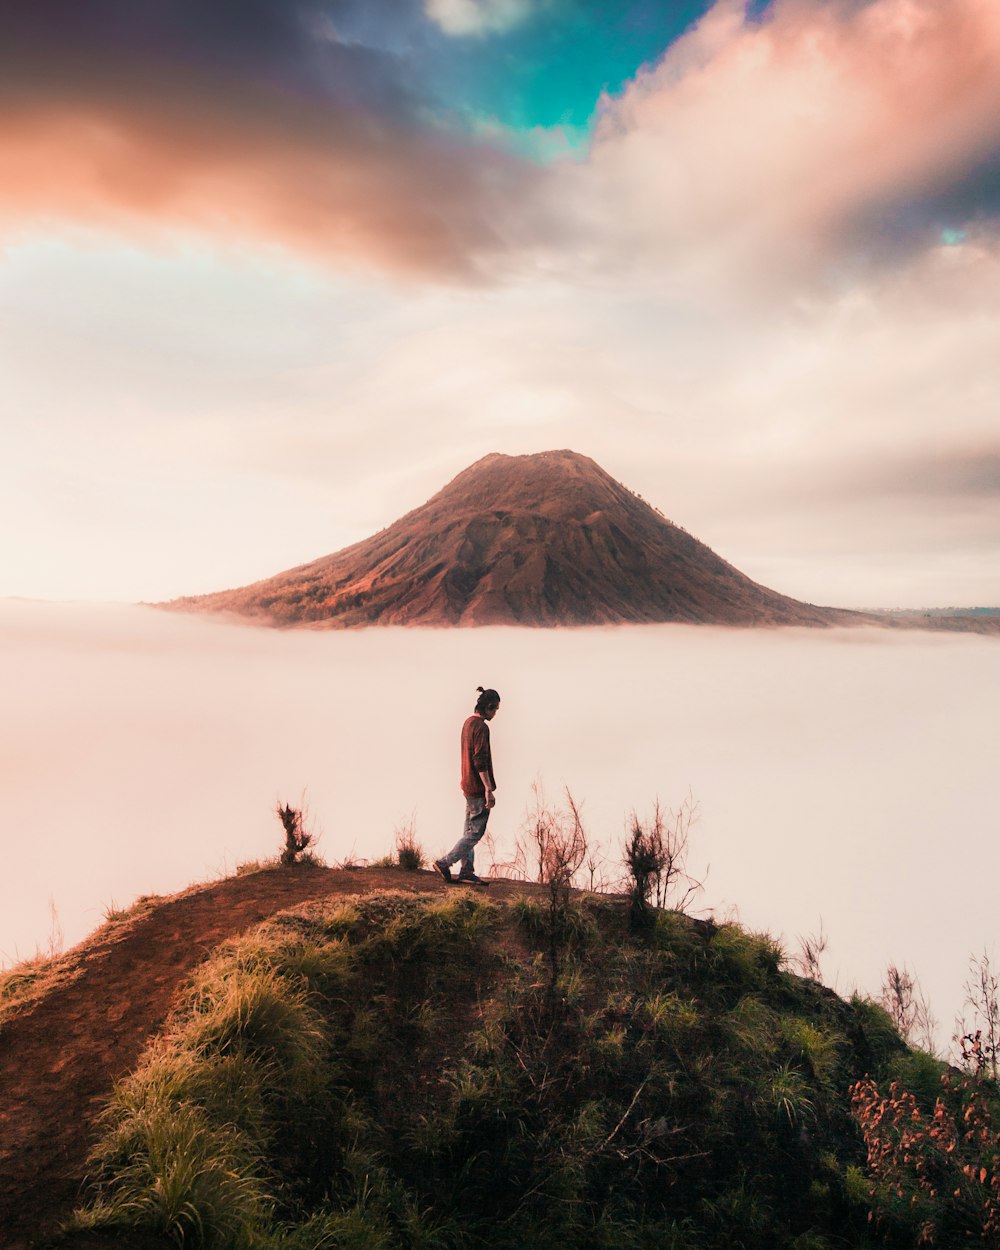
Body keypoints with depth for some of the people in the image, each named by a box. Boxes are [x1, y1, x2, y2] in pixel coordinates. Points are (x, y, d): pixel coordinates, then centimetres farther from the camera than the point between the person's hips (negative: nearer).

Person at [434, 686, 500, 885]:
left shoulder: (468, 723, 12)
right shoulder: (481, 727, -17)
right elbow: (480, 761, -23)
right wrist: (489, 789, -21)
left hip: (468, 785, 10)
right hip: (478, 788, -10)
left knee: (469, 830, 13)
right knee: (475, 832, -4)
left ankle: (466, 871, 16)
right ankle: (444, 863, -4)